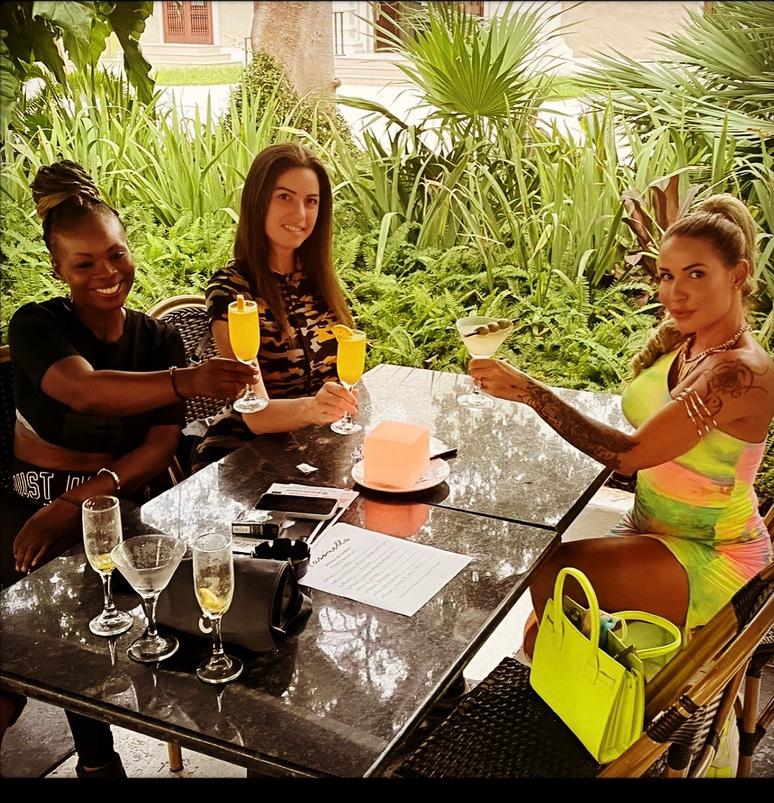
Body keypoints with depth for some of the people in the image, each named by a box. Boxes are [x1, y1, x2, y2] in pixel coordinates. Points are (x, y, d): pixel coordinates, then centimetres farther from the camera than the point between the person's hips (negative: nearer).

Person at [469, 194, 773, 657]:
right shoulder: (683, 341, 1)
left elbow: (629, 454, -30)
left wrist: (530, 391, -32)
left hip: (712, 558, -8)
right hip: (655, 531, 8)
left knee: (551, 574, -20)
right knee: (539, 637, -1)